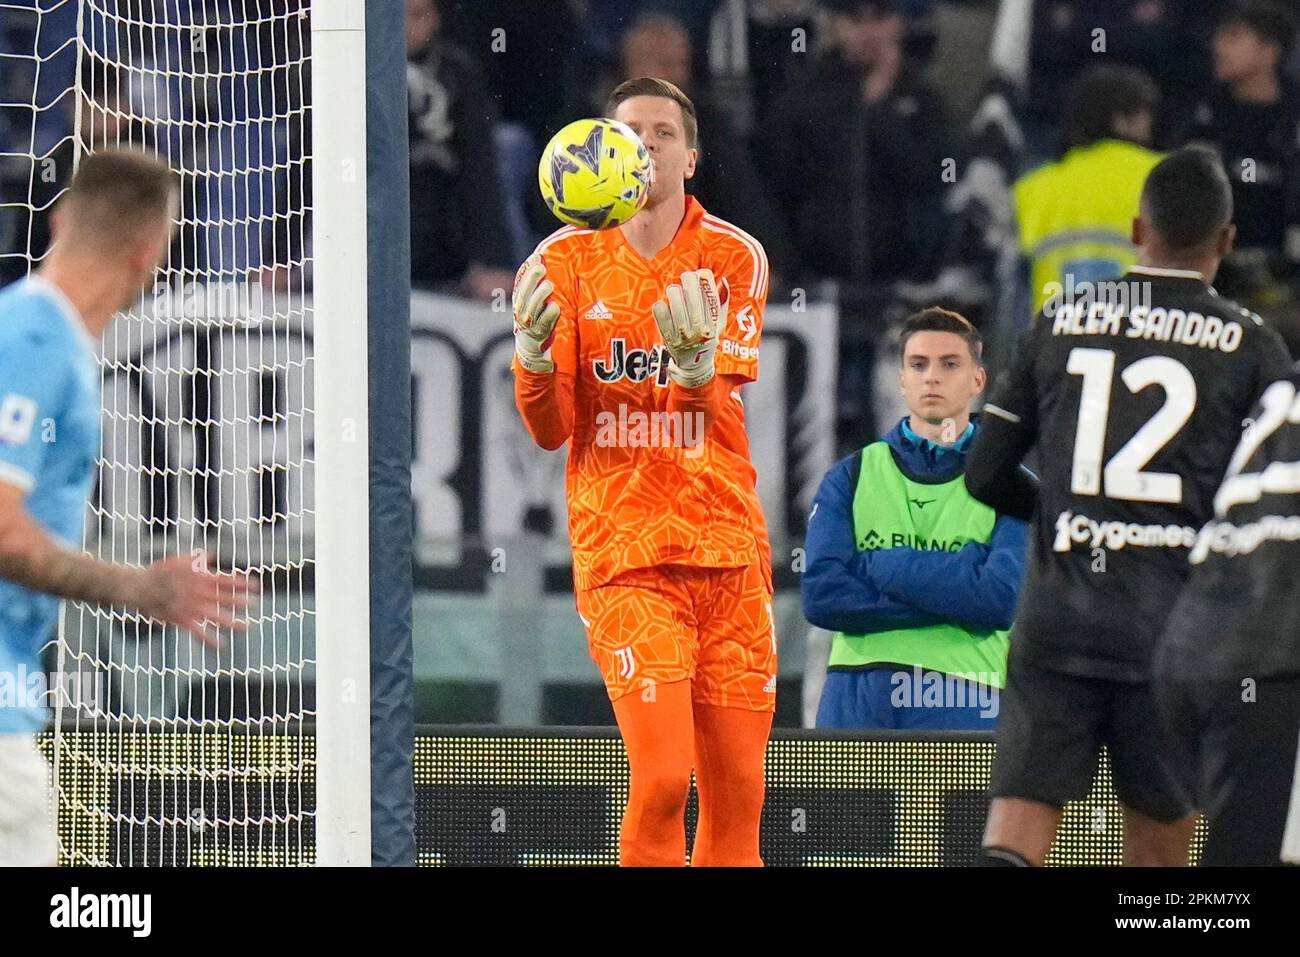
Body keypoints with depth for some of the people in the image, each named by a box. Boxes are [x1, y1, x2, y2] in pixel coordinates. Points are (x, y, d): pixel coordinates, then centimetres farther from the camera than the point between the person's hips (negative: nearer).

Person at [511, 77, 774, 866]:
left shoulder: (734, 258, 3)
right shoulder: (567, 262, 3)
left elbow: (717, 417, -9)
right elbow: (551, 429, 0)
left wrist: (695, 362, -30)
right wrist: (533, 349, -19)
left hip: (727, 549, 2)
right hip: (622, 553, -2)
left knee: (737, 793, 3)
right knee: (663, 778, -17)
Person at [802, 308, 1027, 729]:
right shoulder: (851, 476, 14)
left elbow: (1001, 600, -7)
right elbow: (822, 595, 0)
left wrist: (875, 565, -4)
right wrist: (953, 593, -6)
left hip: (962, 703, -2)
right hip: (855, 704, 2)